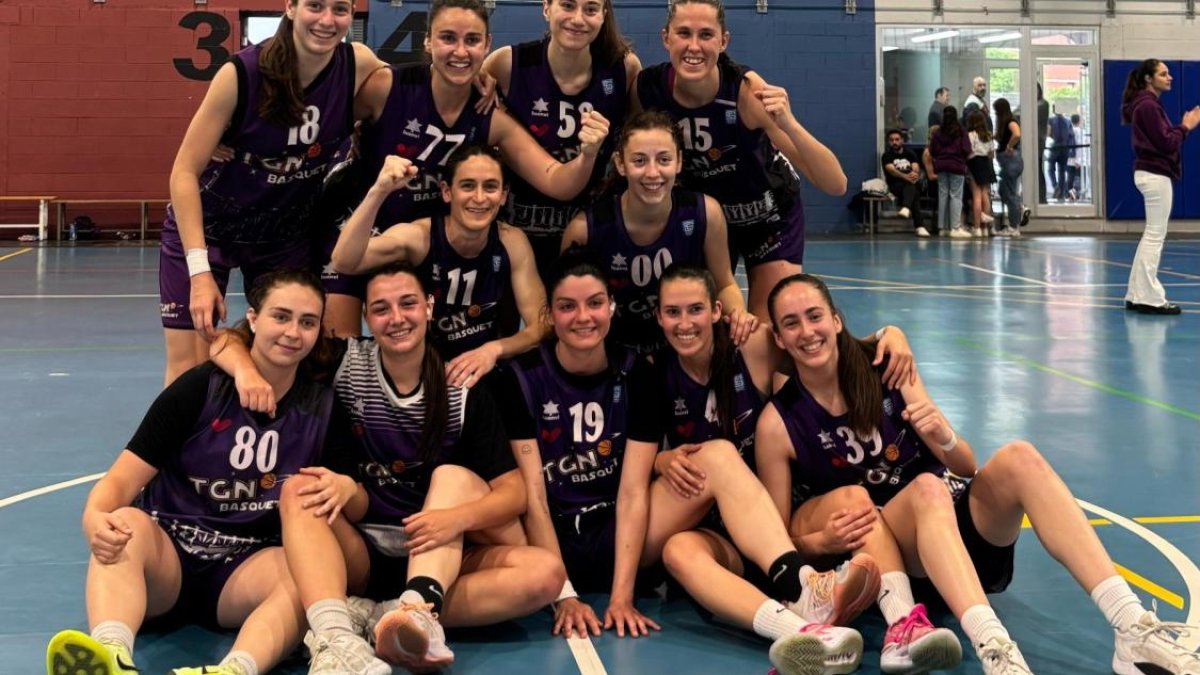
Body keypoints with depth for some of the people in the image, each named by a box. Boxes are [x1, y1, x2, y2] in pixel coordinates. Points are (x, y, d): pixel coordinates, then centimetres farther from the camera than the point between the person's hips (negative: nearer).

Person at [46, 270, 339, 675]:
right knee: (126, 523, -34)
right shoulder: (201, 388, -4)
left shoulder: (323, 408, 3)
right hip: (166, 554, -1)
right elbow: (123, 477, -9)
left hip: (246, 568, 1)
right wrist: (94, 516, -33)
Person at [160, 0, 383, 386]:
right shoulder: (242, 73, -24)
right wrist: (200, 271, -29)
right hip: (206, 226, -3)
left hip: (286, 235, 3)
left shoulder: (359, 66, -16)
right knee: (187, 372, -5)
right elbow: (185, 171, -21)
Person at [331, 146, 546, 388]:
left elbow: (540, 325, -9)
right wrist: (379, 192, -43)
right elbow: (344, 263, -31)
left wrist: (494, 349, -29)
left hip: (488, 373, 2)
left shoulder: (512, 242, -8)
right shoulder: (418, 236, -15)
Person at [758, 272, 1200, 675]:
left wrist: (945, 439, -20)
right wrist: (830, 539, -23)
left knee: (1017, 456, -26)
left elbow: (967, 468, 2)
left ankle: (1132, 627, -37)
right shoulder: (778, 423, -6)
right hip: (878, 549, -3)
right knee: (927, 488, -35)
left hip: (961, 530, 3)